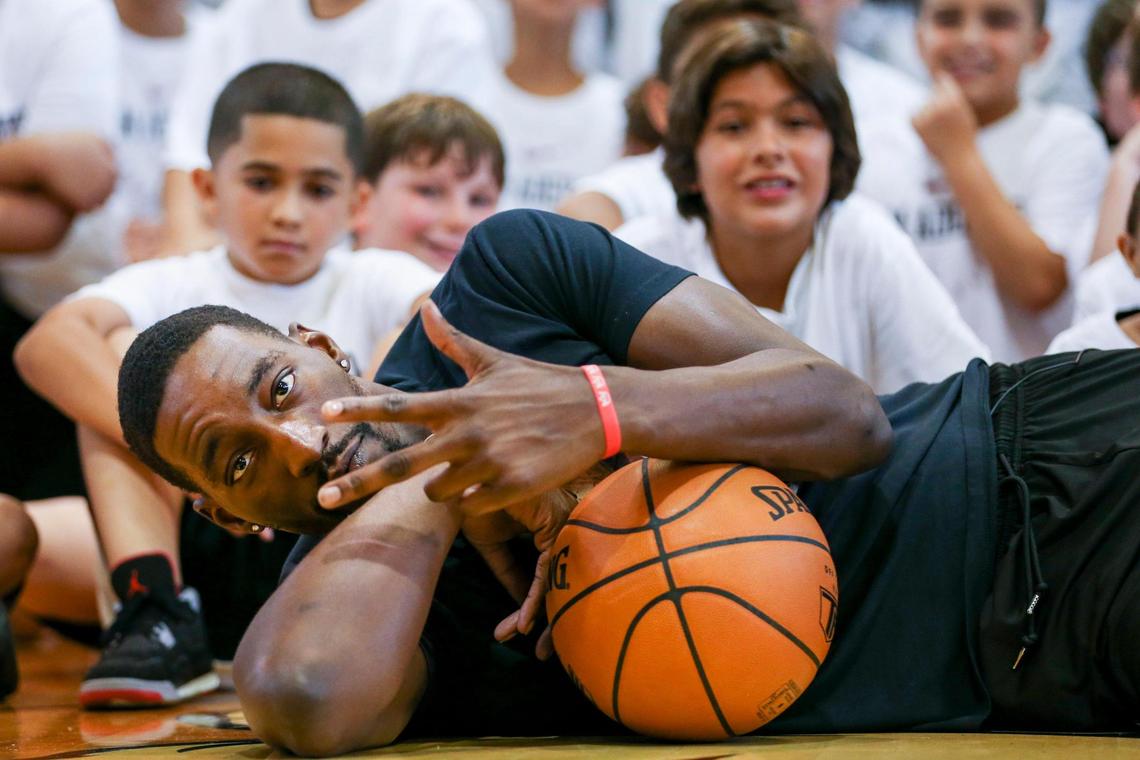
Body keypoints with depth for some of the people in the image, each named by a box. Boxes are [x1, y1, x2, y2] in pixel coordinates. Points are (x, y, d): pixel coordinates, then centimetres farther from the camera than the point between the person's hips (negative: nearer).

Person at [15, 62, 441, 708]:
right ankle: (157, 618, -25)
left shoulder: (374, 284, 8)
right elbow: (47, 344, -17)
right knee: (121, 353, -11)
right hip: (200, 553, 1)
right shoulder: (172, 288, 6)